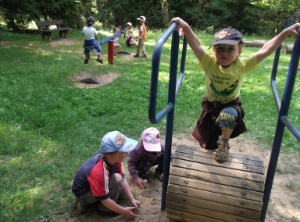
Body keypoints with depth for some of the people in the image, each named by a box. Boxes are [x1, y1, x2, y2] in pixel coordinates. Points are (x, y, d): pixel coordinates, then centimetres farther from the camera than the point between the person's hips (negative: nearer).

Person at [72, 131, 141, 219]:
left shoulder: (114, 159, -17)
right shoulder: (98, 172, -38)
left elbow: (123, 179, -5)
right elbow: (105, 200, -28)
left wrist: (132, 200, -8)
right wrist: (123, 211, -18)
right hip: (83, 193, -8)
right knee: (116, 178, -27)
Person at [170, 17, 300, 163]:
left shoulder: (243, 65, -23)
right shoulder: (209, 63, -25)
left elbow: (265, 50, -26)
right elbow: (196, 46, -37)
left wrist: (286, 32, -32)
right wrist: (185, 27, -52)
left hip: (231, 105, -1)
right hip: (210, 105, 1)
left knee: (228, 115, -39)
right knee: (209, 145, 12)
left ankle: (224, 144, -9)